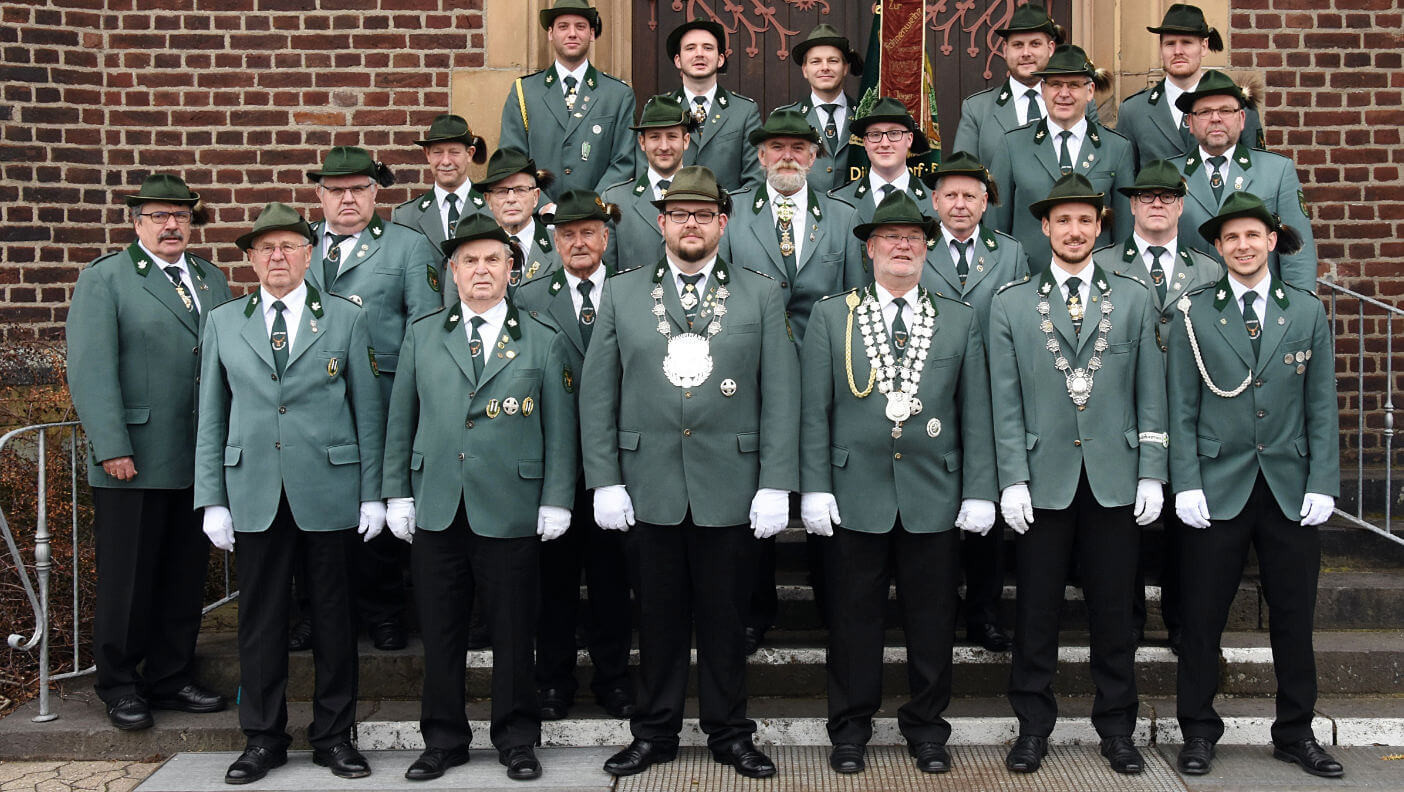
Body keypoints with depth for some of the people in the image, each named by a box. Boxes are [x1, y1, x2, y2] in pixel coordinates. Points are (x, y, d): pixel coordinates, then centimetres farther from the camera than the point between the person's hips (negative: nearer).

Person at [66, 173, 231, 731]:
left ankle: (171, 678, 23)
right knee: (127, 579, 3)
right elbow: (91, 370, -8)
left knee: (186, 575, 11)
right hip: (134, 461, -5)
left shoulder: (212, 280, 16)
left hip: (202, 457, 5)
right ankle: (120, 686, 18)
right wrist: (112, 448, -16)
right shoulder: (104, 279, 0)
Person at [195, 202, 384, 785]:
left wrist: (373, 493, -1)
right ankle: (263, 738, 20)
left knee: (333, 616, 6)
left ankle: (333, 735, 18)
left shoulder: (346, 319, 5)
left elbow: (368, 411, 4)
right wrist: (212, 499, 3)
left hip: (329, 494, -1)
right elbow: (211, 418, 9)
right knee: (260, 618, 6)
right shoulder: (222, 323, 10)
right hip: (254, 496, 1)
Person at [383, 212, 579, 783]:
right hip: (436, 511, 2)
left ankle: (516, 740, 19)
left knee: (513, 633, 5)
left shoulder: (544, 343, 7)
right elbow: (401, 420, 12)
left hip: (511, 515, -2)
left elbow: (559, 430, 5)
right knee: (440, 633, 7)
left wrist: (556, 502, -2)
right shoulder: (422, 336, 11)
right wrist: (398, 494, 6)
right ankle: (444, 740, 21)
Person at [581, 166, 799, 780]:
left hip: (731, 487, 0)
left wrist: (776, 485, -6)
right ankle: (654, 733, 24)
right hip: (648, 487, 1)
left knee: (725, 619, 8)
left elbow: (781, 397, 2)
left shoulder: (761, 296, 6)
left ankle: (729, 733, 23)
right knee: (658, 619, 9)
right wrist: (604, 481, -2)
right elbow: (597, 394, 5)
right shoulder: (620, 294, 8)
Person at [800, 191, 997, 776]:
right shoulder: (831, 316, 6)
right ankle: (850, 729, 20)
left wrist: (979, 492, 0)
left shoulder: (960, 320, 10)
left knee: (932, 617, 8)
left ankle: (926, 727, 23)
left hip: (934, 496, 1)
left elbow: (976, 414, 7)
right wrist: (815, 488, -5)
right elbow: (814, 411, 2)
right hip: (857, 495, -1)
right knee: (854, 616, 6)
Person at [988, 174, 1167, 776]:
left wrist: (1152, 474, -1)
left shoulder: (1134, 300, 9)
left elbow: (1150, 394, 7)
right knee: (1036, 611, 5)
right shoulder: (1011, 304, 6)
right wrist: (1012, 480, -5)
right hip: (1044, 478, 0)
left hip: (1115, 478, 1)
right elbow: (1006, 403, 2)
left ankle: (1116, 727, 20)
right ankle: (1033, 726, 17)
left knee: (1113, 611, 7)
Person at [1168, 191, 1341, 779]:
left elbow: (1321, 407, 7)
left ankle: (1296, 733, 24)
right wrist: (1186, 484, -7)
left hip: (1291, 490, 2)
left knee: (1294, 616, 9)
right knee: (1202, 617, 2)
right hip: (1218, 488, -2)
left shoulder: (1308, 312, 8)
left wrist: (1323, 483, -1)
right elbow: (1182, 409, 1)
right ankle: (1198, 731, 17)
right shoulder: (1193, 315, 2)